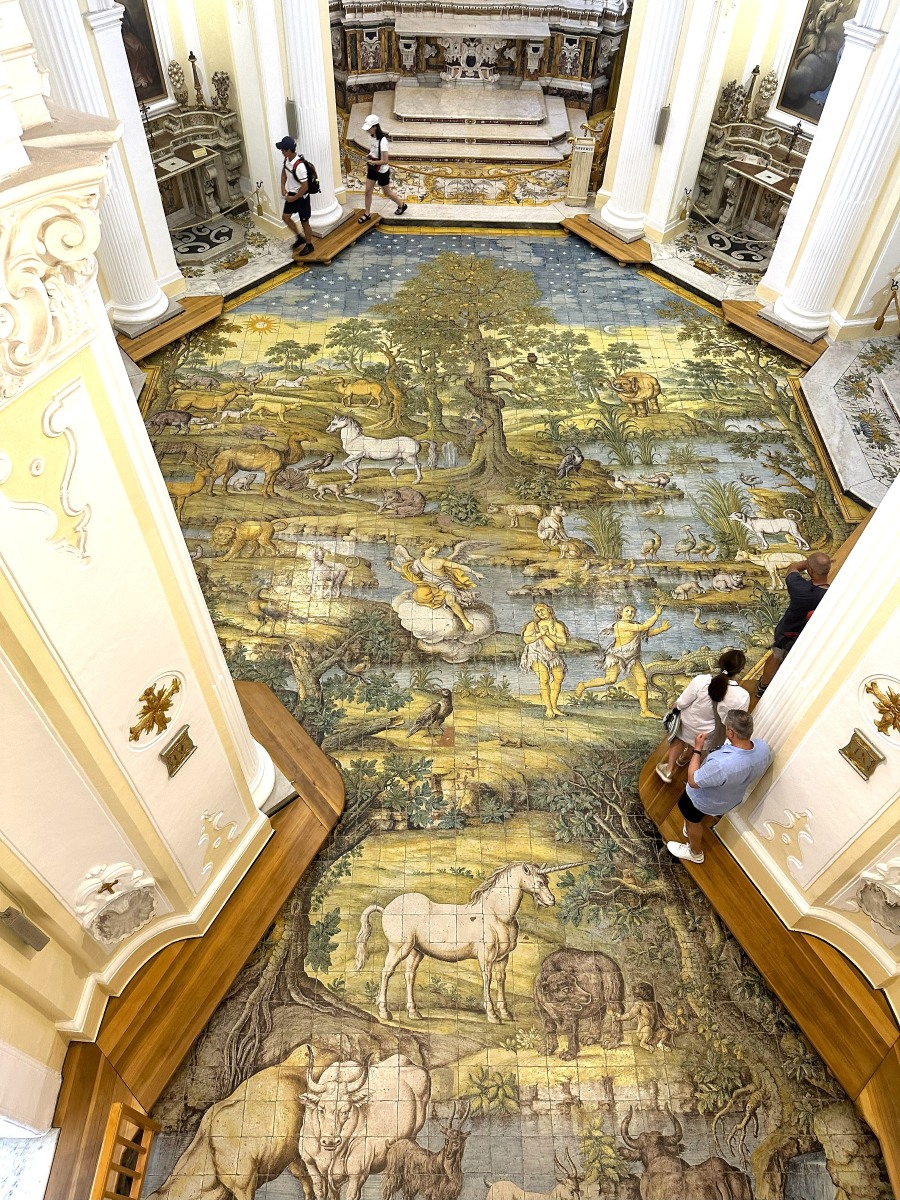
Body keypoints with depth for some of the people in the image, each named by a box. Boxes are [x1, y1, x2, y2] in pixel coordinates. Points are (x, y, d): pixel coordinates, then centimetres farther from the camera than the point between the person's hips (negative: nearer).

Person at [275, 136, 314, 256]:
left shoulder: (299, 166, -32)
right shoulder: (287, 159, -5)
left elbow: (305, 187, -29)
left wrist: (294, 198, -19)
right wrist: (283, 187, 1)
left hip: (301, 197, -8)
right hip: (291, 194, 8)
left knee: (304, 222, 8)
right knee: (285, 217, 16)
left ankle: (309, 245, 28)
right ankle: (300, 237, 35)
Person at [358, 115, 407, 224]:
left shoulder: (382, 141, -30)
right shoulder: (371, 137, -6)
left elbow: (385, 161, -30)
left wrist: (371, 161, -23)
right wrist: (369, 157, 3)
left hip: (382, 171, -7)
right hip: (373, 169, 7)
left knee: (387, 192, 13)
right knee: (368, 191, 10)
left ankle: (402, 205, 38)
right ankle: (367, 214, 26)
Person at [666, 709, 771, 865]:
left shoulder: (721, 765, -48)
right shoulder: (763, 748, -26)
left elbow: (693, 781, -30)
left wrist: (697, 748, -25)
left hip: (704, 800, -6)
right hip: (732, 799, 6)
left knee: (693, 821, 26)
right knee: (710, 816, 36)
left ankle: (695, 853, 52)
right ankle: (694, 831, 64)